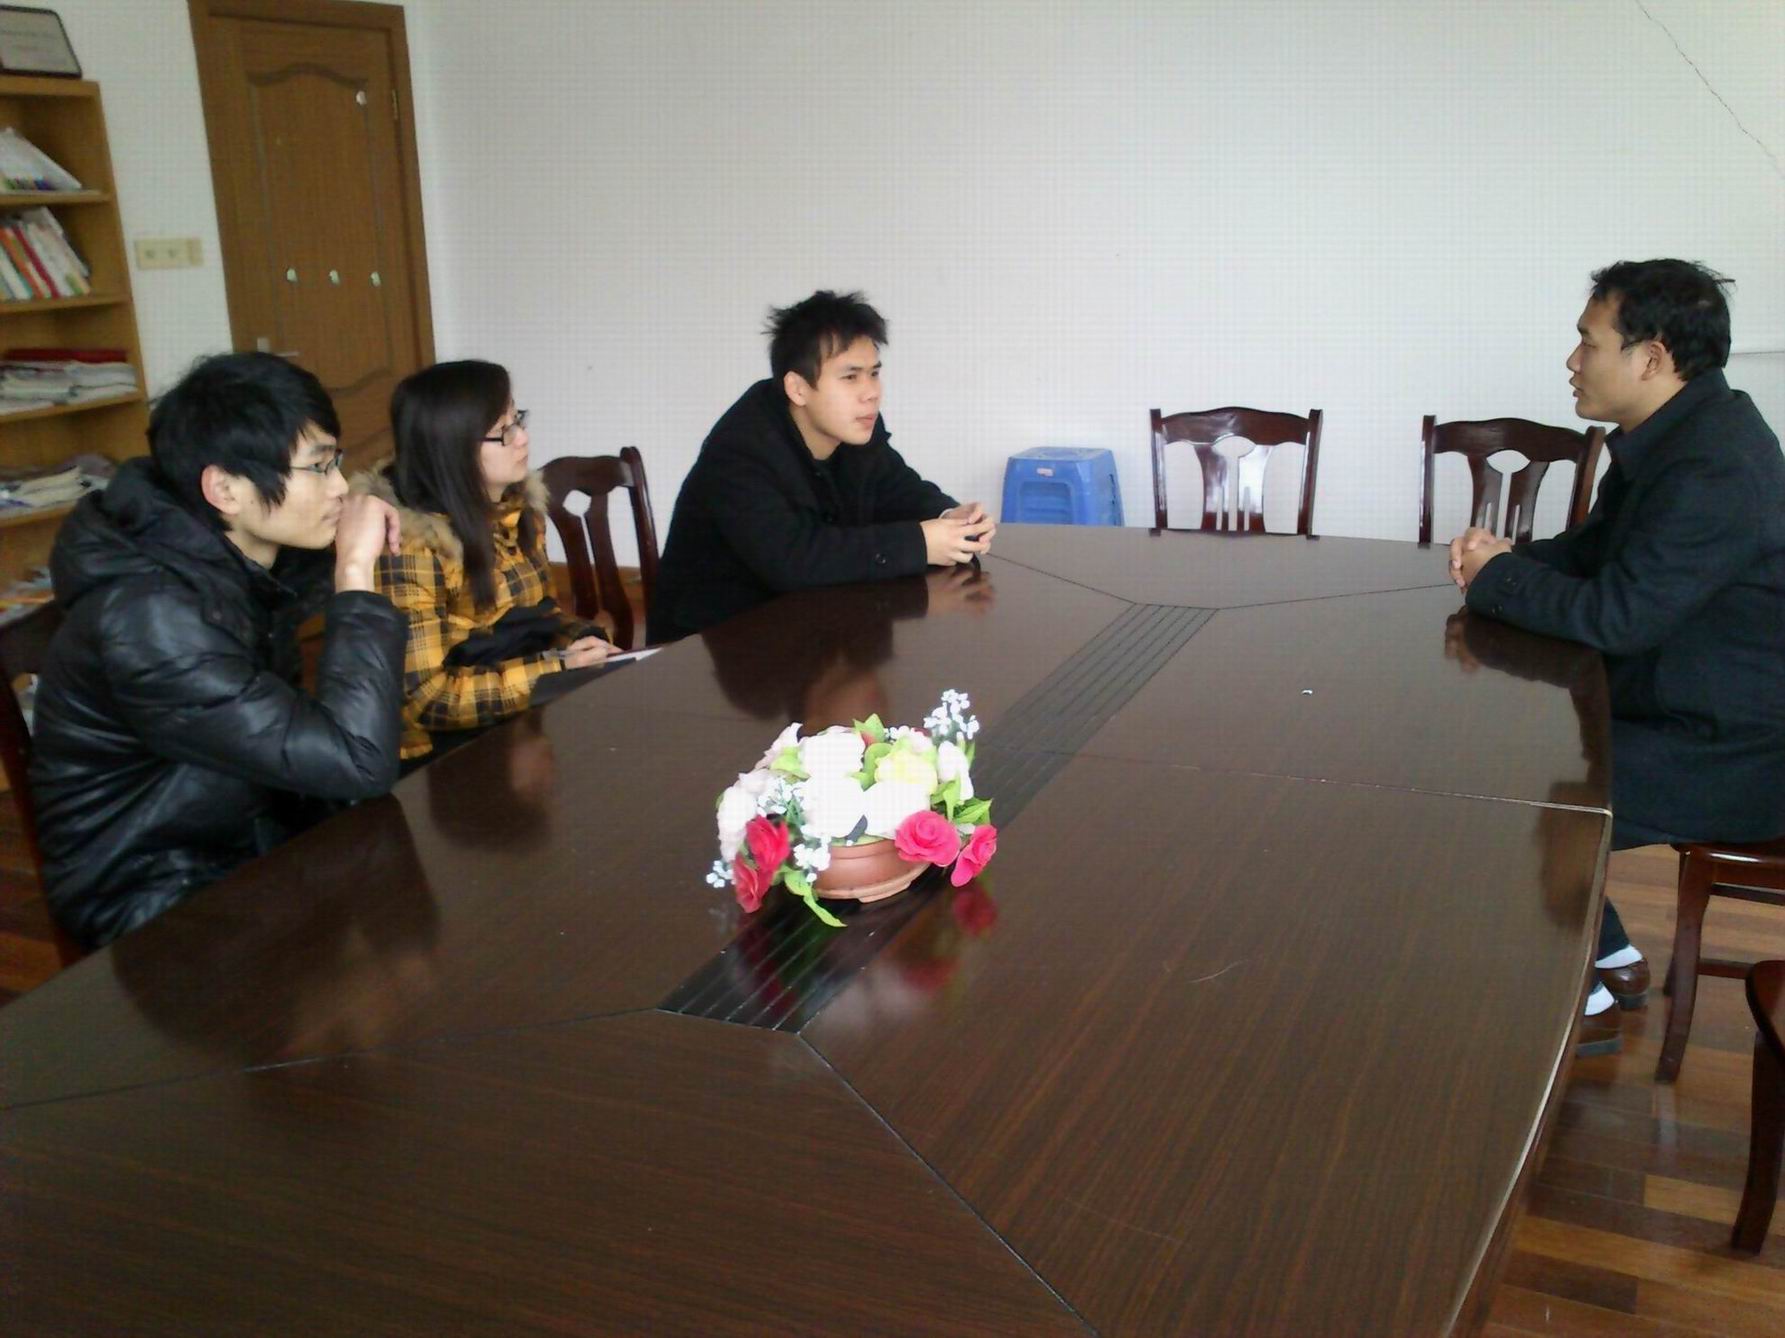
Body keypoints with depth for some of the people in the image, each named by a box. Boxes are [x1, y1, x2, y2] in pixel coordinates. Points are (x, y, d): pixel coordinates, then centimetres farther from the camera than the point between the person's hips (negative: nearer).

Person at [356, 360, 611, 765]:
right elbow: (425, 697, -22)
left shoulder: (520, 505, 2)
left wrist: (579, 640, -5)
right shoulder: (409, 545, -20)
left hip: (526, 719, 7)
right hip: (445, 748, -7)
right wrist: (558, 668, -23)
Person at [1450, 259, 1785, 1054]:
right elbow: (1592, 550, 16)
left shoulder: (1713, 470, -26)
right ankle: (1611, 958, 21)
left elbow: (1615, 616, -27)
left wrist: (1495, 578, -12)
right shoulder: (1674, 435, 6)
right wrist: (1502, 561, -5)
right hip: (1686, 707, 10)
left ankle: (1579, 998, 8)